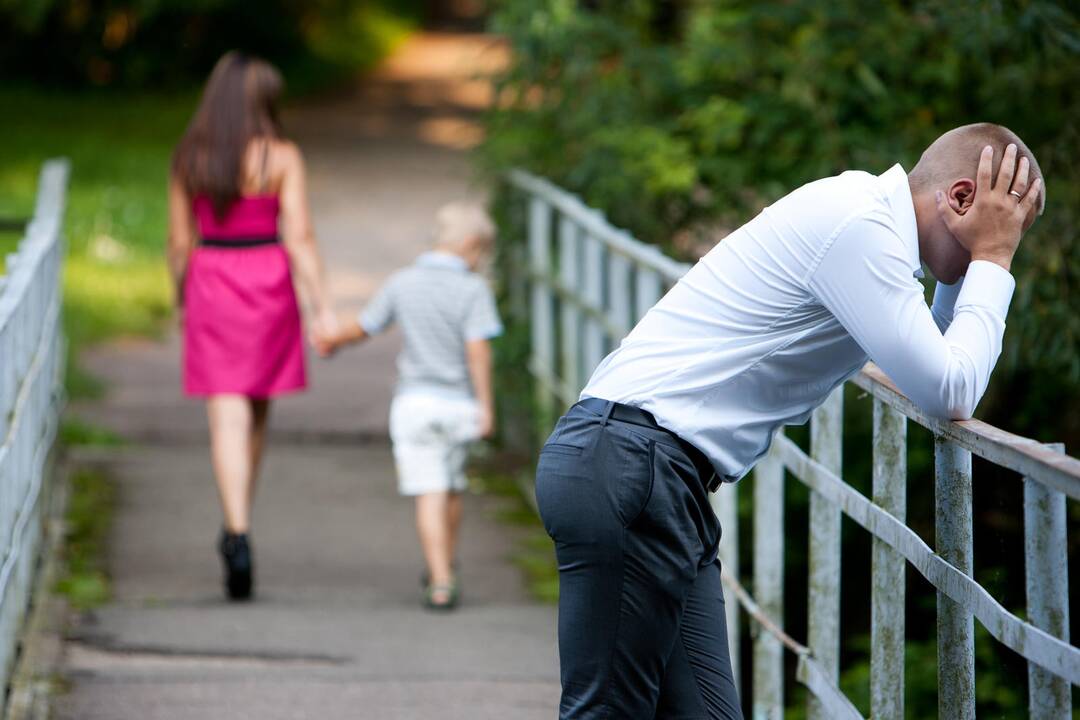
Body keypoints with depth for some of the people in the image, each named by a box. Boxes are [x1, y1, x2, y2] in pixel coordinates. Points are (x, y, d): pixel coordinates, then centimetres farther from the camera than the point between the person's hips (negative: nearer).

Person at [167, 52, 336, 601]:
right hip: (268, 284, -1)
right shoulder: (280, 158, -7)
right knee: (256, 412, 18)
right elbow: (300, 237, -11)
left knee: (228, 418, -4)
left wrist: (182, 302, 17)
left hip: (210, 284, 1)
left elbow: (180, 242, 4)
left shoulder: (188, 159, 1)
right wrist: (322, 309, -10)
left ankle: (238, 537, -20)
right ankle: (237, 529, 30)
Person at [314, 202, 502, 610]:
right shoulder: (473, 290, -9)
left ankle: (440, 583, -15)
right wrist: (485, 405, -11)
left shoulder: (402, 283, 2)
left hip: (415, 403, 1)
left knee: (429, 495, -5)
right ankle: (444, 572, 32)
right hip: (458, 403, -1)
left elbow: (363, 328, 12)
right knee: (452, 490, 19)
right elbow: (478, 350, -16)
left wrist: (332, 341, 32)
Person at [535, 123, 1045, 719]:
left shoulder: (856, 212, 19)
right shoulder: (858, 227, -12)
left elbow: (932, 364, 30)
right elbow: (949, 395, -10)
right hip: (628, 464, -10)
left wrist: (977, 267, 17)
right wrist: (991, 261, 0)